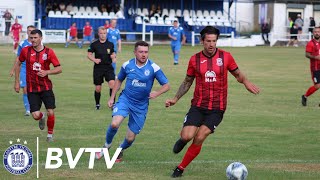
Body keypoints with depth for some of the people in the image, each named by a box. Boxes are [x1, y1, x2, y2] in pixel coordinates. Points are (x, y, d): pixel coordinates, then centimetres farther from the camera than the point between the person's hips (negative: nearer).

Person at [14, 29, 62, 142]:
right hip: (32, 89, 1)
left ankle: (50, 134, 16)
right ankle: (42, 117, 30)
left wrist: (46, 72, -18)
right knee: (35, 115, -8)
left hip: (46, 87, -1)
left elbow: (59, 69, -2)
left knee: (50, 113, -9)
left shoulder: (49, 52, -5)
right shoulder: (26, 51, -1)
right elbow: (18, 64, 14)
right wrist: (17, 82, 12)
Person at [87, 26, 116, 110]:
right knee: (98, 88, 4)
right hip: (98, 68, 0)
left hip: (108, 67, 0)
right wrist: (94, 60, -14)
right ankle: (97, 104, 26)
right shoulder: (94, 44, -1)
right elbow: (89, 54, 4)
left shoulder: (110, 44, 4)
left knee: (112, 83, -21)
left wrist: (113, 56, -7)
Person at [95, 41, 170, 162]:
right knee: (115, 124, -27)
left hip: (141, 106, 0)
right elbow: (119, 80, 15)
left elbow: (166, 85, -6)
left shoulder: (153, 68, -10)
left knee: (130, 138, 4)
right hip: (125, 100, 0)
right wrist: (112, 97, 10)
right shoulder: (127, 65, -3)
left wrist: (157, 93, -26)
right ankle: (107, 145, 3)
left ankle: (121, 150, 39)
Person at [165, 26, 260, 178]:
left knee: (199, 138, -13)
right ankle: (183, 140, 24)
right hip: (198, 106, 1)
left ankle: (181, 168, 5)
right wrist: (175, 99, 3)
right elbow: (187, 82, 13)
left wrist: (246, 82, -14)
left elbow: (238, 75, 9)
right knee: (187, 136, -16)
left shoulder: (225, 57, -2)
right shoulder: (195, 59, 1)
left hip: (217, 108, -1)